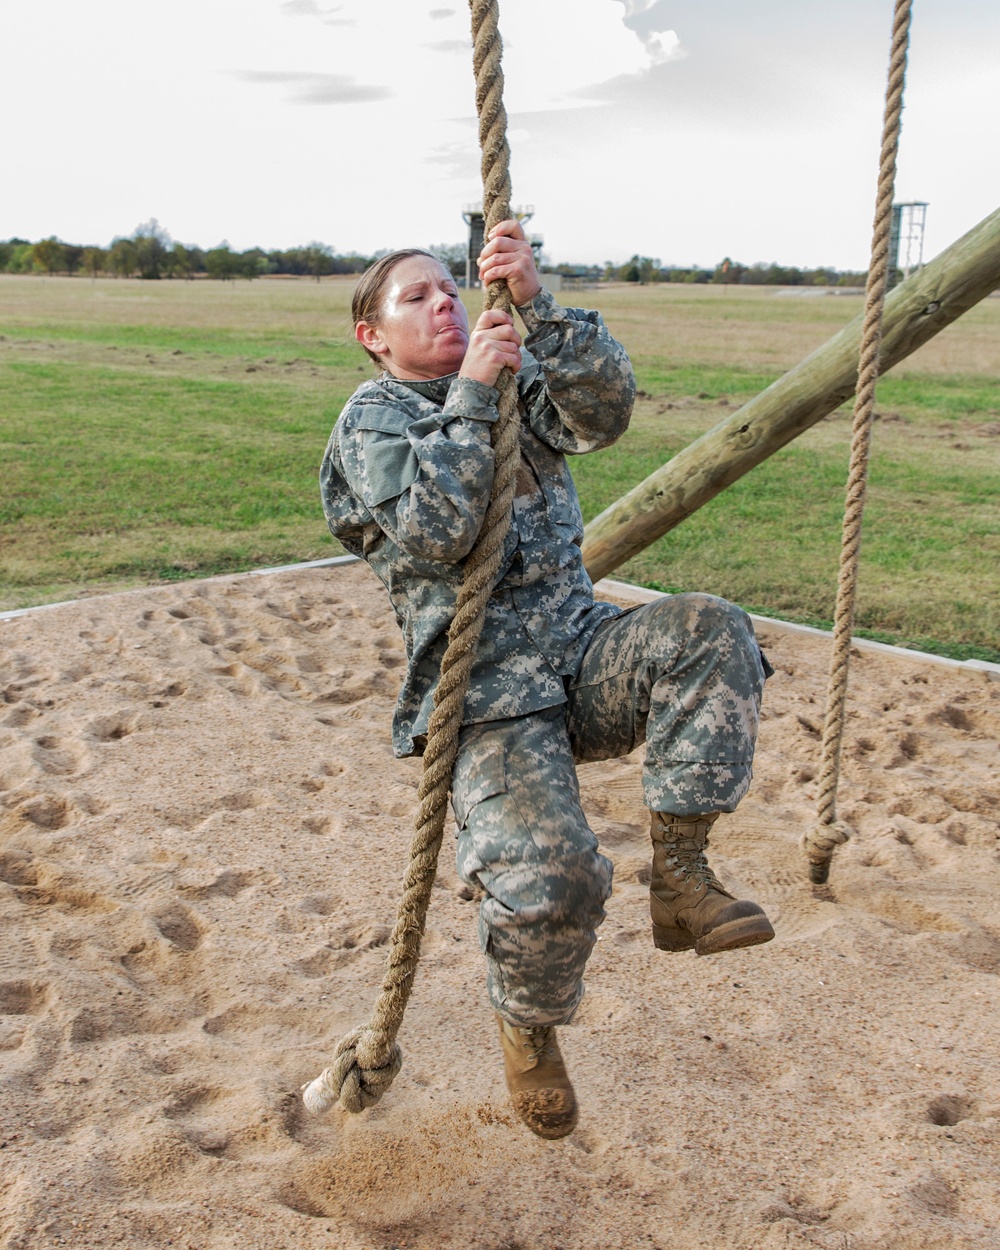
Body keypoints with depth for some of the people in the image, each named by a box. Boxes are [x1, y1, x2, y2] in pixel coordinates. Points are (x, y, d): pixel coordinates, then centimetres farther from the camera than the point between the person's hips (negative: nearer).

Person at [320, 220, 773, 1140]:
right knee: (552, 875, -25)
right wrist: (468, 393, -13)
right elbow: (433, 533, -14)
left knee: (713, 632, -27)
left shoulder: (520, 383, 18)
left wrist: (537, 304, -16)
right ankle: (529, 1028, 9)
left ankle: (680, 875, -19)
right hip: (486, 691, -4)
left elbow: (606, 408, -5)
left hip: (583, 653, 5)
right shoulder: (371, 419, 6)